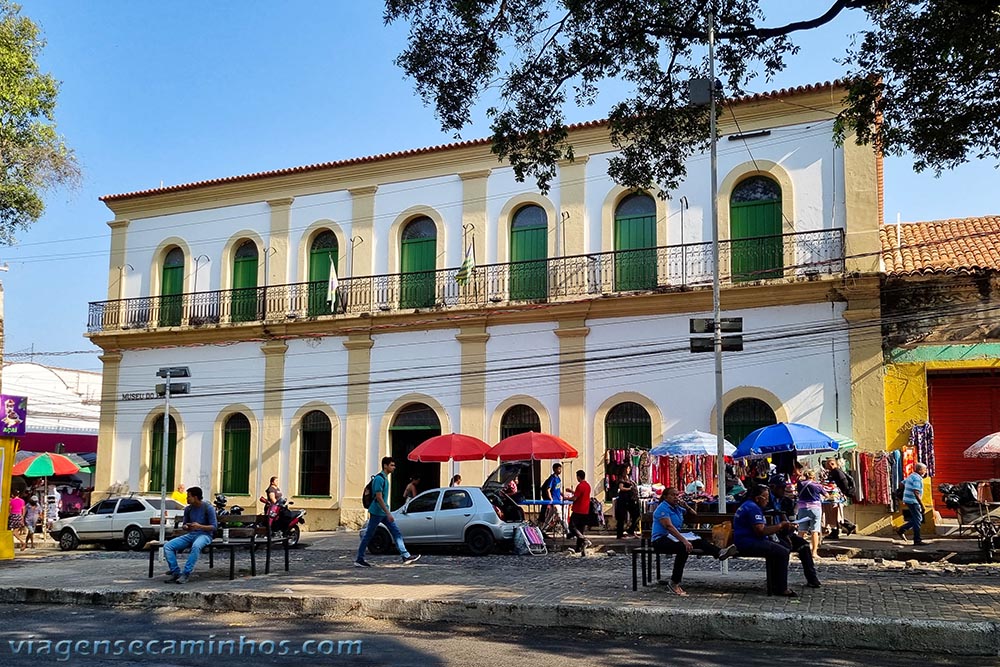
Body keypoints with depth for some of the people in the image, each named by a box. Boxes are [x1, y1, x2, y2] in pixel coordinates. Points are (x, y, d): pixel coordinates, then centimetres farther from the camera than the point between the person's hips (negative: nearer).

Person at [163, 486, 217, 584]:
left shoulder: (208, 508, -7)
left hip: (204, 535, -6)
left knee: (196, 546, -41)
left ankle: (185, 574, -35)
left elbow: (214, 526, -10)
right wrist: (185, 527, -6)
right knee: (167, 546, -14)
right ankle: (175, 573, -14)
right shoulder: (188, 509, 10)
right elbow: (184, 525, 20)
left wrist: (199, 526, -25)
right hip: (190, 535, 6)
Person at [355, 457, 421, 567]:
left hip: (384, 513, 9)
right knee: (368, 536, 0)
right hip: (377, 512, -9)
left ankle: (406, 556, 2)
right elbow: (378, 497, -22)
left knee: (397, 533, 3)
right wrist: (388, 513, -24)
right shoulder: (379, 478, -17)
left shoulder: (385, 478, 13)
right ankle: (359, 559, 9)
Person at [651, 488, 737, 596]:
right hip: (660, 540, -9)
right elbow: (669, 527, -26)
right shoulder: (663, 508, -11)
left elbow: (694, 514, 30)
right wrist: (684, 541, -36)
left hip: (675, 537, 9)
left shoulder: (678, 508, 16)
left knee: (699, 541, -15)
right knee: (684, 547, -36)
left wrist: (687, 507, 8)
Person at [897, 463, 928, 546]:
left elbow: (902, 484, 22)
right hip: (913, 501, -10)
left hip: (908, 500, 10)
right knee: (917, 520, -3)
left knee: (919, 518, 16)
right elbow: (916, 493, -25)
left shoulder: (911, 476, 12)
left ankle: (901, 530, 15)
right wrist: (922, 505, -24)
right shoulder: (917, 479, -18)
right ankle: (917, 541, 1)